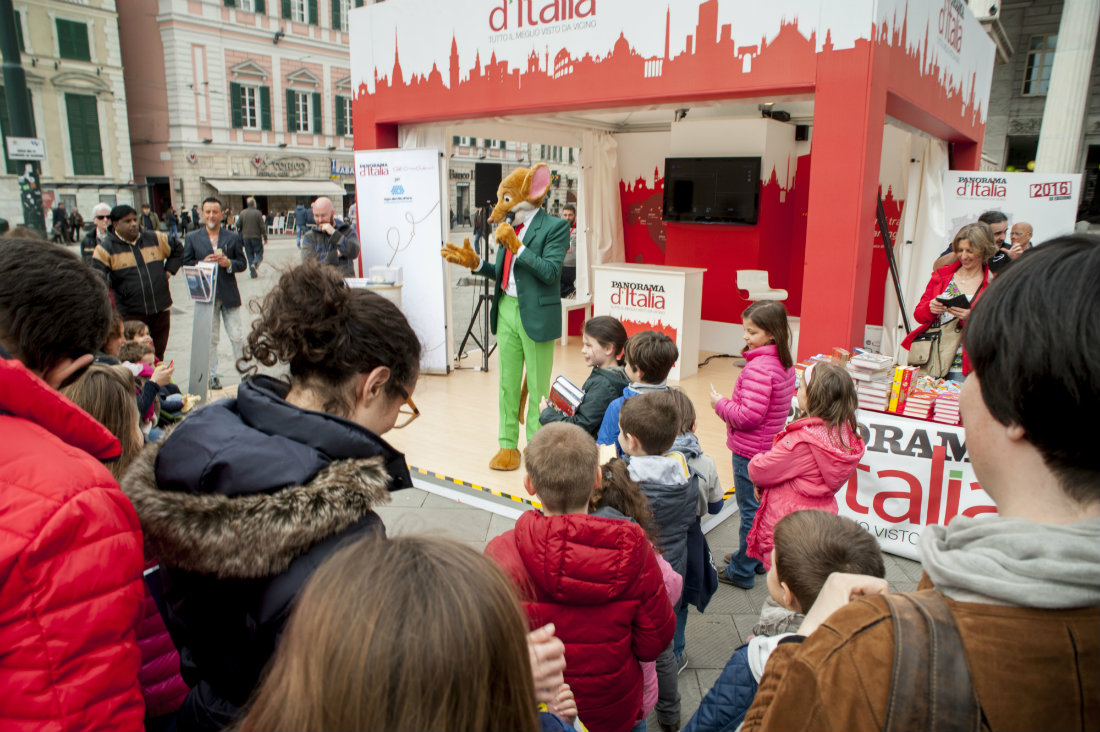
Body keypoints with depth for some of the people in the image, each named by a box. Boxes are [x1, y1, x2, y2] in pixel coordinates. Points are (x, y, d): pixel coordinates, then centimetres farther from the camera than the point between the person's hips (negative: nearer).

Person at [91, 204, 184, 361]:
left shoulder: (155, 239, 7)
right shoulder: (106, 248, -3)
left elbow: (177, 250, 23)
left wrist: (168, 271, 11)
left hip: (161, 311, 3)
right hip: (131, 315, -3)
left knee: (158, 356, 13)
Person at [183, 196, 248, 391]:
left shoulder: (233, 238, 6)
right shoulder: (192, 238, 6)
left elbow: (242, 264, 4)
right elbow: (186, 264, 4)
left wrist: (228, 263, -16)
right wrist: (202, 263, -15)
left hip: (229, 294, 0)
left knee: (237, 336, 1)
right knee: (210, 338, 8)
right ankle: (212, 375, 18)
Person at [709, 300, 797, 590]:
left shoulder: (758, 368, -25)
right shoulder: (785, 364, 5)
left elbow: (749, 416, -28)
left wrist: (721, 404, -12)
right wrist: (730, 404, 11)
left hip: (750, 452, -9)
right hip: (770, 448, 9)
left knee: (751, 511, 2)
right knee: (762, 506, 20)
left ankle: (741, 571, 16)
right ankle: (756, 558, 36)